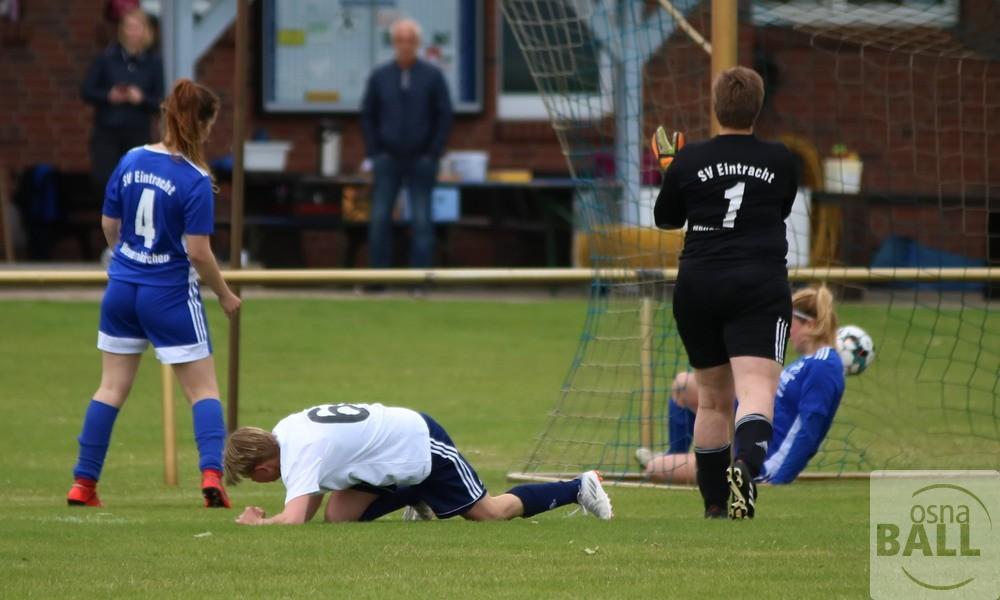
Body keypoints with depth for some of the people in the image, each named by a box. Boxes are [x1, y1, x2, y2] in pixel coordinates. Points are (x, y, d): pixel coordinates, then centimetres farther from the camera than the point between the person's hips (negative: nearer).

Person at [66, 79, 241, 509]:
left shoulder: (130, 162, 0)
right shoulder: (195, 180, -17)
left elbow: (109, 226, 9)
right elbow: (198, 252, -16)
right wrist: (225, 296, -2)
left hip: (122, 290, 5)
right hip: (170, 296, -5)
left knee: (112, 387, 14)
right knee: (203, 389, 5)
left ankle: (83, 484, 14)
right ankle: (212, 475, -10)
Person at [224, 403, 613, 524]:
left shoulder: (300, 457, -29)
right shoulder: (283, 432, -2)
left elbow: (292, 522, -40)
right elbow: (312, 501, 7)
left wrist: (255, 524, -21)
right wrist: (268, 521, -9)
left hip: (422, 447, -8)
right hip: (399, 436, 8)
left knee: (489, 512, 5)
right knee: (338, 516, -1)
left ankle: (579, 488, 22)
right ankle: (415, 500, 21)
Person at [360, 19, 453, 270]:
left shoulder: (432, 76, 0)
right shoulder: (379, 77, 4)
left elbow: (444, 116, 1)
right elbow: (367, 115, 9)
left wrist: (433, 154, -5)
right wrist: (374, 153, 2)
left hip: (421, 162, -1)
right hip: (388, 161, 1)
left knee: (422, 221, -1)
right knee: (379, 219, -2)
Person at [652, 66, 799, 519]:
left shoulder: (688, 162, 3)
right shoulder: (781, 162, 5)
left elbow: (666, 219, 17)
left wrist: (670, 173, 34)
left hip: (698, 286, 2)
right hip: (760, 286, -2)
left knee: (712, 399, 17)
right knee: (756, 391, -15)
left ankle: (715, 503, 24)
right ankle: (746, 464, -46)